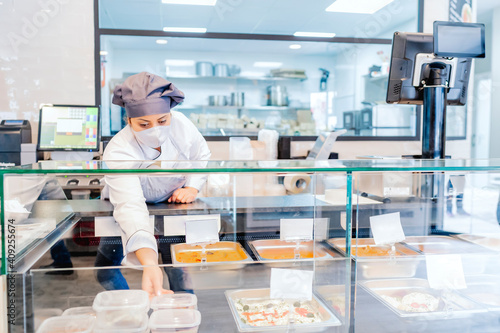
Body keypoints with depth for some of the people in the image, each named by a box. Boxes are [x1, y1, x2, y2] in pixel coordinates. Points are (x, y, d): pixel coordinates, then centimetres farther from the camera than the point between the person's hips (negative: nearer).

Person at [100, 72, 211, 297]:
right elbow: (130, 207, -52)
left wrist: (192, 187, -16)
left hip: (172, 204, 3)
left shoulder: (181, 124, -22)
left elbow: (201, 156, 1)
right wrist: (149, 265, -66)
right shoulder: (117, 153, -37)